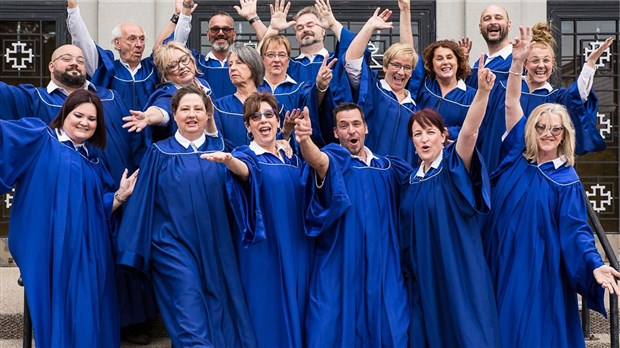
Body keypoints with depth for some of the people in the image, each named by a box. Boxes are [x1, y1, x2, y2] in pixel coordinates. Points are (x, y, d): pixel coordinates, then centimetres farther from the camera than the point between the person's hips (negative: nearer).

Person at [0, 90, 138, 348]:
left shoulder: (92, 161, 18)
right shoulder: (39, 139, 3)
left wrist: (120, 195, 4)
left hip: (86, 251, 5)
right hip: (49, 249, -5)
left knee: (84, 316, 6)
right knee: (55, 313, -1)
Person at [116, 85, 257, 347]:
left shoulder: (219, 149, 8)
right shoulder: (160, 153, 2)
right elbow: (143, 202, 2)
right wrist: (137, 250, -1)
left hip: (215, 248, 3)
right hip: (175, 248, -3)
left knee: (221, 322, 8)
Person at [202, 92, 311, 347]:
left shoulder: (292, 157, 12)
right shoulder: (245, 155, -6)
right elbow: (243, 169, -31)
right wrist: (228, 160, -53)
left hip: (296, 249, 5)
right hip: (264, 252, -5)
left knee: (295, 309, 12)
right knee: (268, 315, -2)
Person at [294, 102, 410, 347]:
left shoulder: (387, 167, 12)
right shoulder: (335, 159, -2)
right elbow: (318, 161, -26)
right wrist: (304, 140, -49)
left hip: (382, 268, 4)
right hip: (340, 267, -4)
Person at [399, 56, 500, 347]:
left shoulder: (454, 166, -5)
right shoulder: (411, 179, 10)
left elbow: (469, 132, -24)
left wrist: (483, 91, -40)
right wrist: (406, 274, 11)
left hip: (459, 276, -5)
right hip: (422, 279, 5)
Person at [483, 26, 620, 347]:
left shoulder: (567, 181, -3)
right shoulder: (516, 156, 3)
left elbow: (576, 230, -9)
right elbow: (511, 105, -2)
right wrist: (518, 62, -13)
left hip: (539, 271, -3)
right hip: (500, 263, 3)